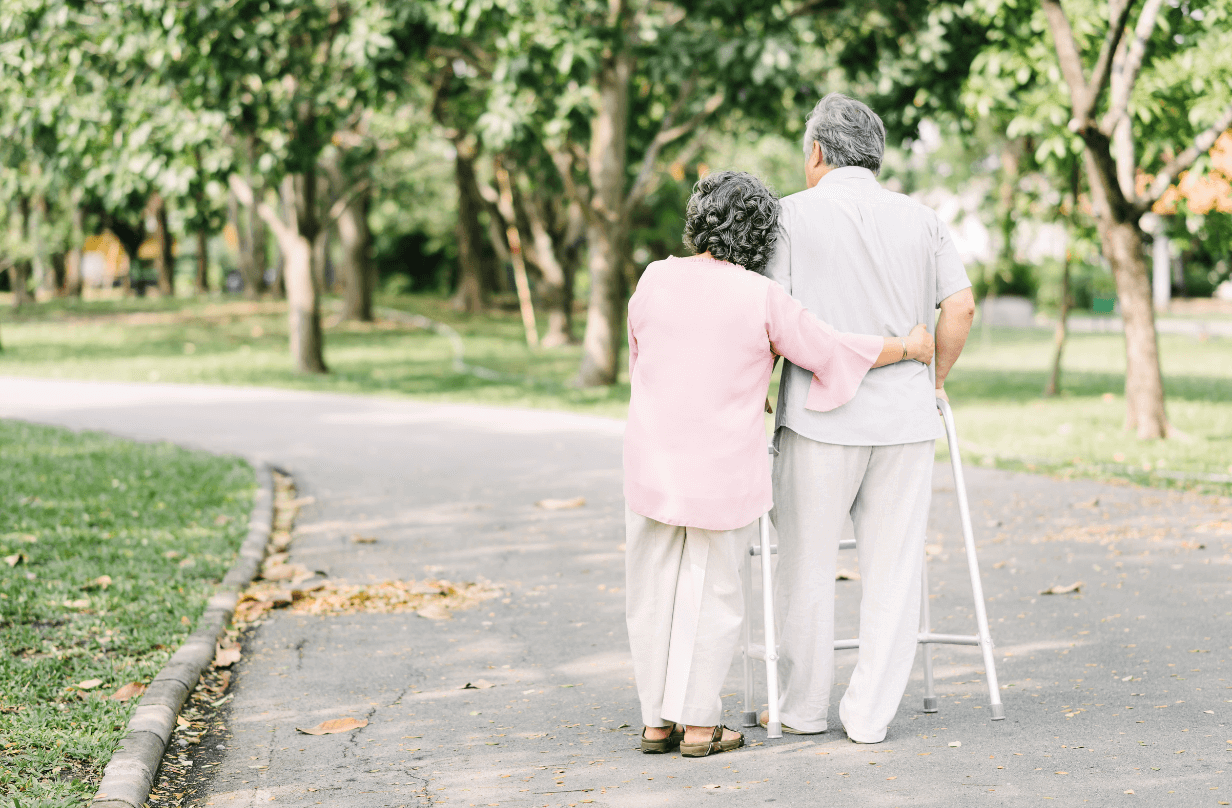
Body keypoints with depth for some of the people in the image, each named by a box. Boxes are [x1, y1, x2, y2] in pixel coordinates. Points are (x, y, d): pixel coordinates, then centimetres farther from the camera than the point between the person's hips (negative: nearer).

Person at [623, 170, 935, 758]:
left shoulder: (655, 280, -2)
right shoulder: (762, 298, -11)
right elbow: (832, 352, -3)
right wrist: (909, 348, 13)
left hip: (652, 461, 3)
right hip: (725, 468, -2)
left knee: (654, 593, 12)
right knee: (712, 593, 9)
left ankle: (657, 720, 17)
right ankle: (699, 724, 12)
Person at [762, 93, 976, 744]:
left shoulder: (793, 214, -1)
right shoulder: (920, 219, 9)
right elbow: (960, 308, 3)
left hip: (820, 418, -3)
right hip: (905, 420, 3)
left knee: (806, 566, 10)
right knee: (892, 569, 8)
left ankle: (803, 708, 18)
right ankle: (870, 714, 9)